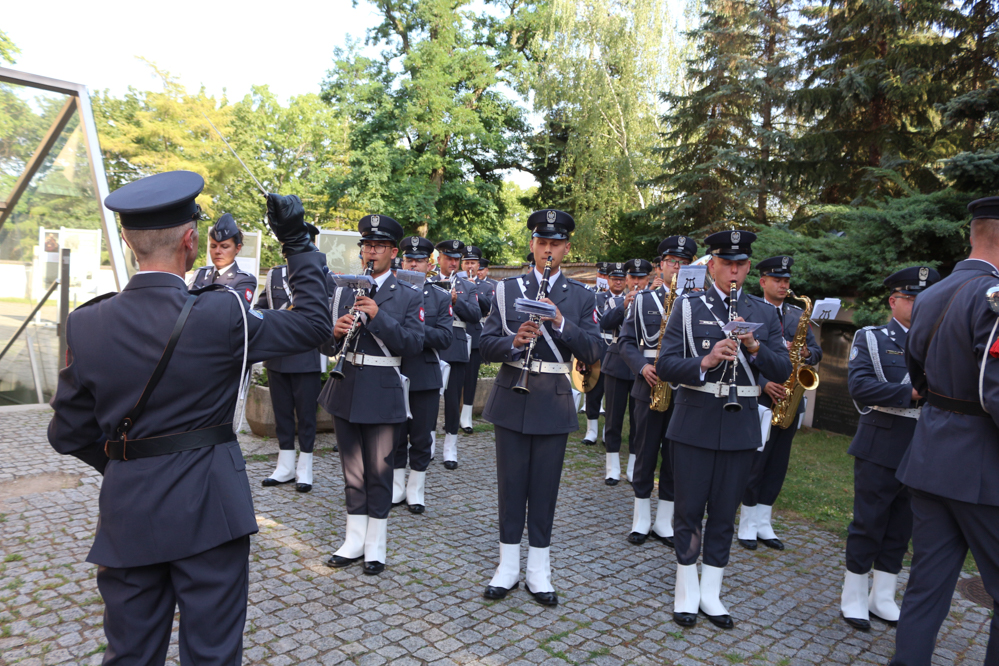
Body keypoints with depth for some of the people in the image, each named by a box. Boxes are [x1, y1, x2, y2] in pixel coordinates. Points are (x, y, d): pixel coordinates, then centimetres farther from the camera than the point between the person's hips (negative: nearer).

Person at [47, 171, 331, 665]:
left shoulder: (86, 324, -5)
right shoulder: (220, 314, -17)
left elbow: (68, 432, 2)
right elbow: (313, 323, -4)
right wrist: (298, 242, 1)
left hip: (127, 513, 4)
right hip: (207, 508, -4)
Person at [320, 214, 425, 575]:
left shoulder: (409, 296, -1)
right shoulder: (342, 292, 10)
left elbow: (414, 344, -12)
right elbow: (324, 345, 9)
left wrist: (378, 316, -22)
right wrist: (336, 332, -14)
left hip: (382, 393, -4)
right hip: (345, 390, 4)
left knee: (379, 470, 5)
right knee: (353, 470, 13)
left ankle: (375, 545, 20)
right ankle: (354, 541, 27)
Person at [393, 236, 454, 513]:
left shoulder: (441, 297, 3)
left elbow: (445, 337, -8)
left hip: (426, 377, 0)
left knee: (421, 437, 7)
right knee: (396, 435, 10)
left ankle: (416, 490, 22)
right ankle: (397, 487, 26)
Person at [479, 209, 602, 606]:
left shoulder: (580, 296, 4)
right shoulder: (508, 289, 5)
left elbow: (593, 352, -4)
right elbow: (486, 346, 1)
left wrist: (560, 323, -19)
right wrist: (513, 342, -19)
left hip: (554, 403, 0)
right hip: (511, 399, 1)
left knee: (545, 487, 8)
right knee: (511, 483, 9)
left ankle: (539, 572, 22)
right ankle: (508, 568, 24)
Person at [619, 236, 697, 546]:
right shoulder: (643, 299, 7)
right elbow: (627, 341, 5)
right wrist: (642, 367, -12)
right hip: (649, 385, 0)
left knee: (675, 456, 7)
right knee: (645, 453, 6)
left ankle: (664, 523, 21)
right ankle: (641, 520, 20)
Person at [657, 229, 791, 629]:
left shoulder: (764, 314, 9)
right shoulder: (688, 307, 0)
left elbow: (782, 371, 3)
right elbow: (665, 366, -7)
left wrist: (755, 347, -14)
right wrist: (705, 362, -24)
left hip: (741, 428, 3)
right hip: (694, 426, -2)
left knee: (725, 513, 11)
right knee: (689, 509, 6)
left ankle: (711, 593, 25)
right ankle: (687, 592, 23)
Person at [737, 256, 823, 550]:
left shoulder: (798, 314, 14)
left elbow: (817, 350, 16)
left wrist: (807, 353, -8)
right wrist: (763, 383, -20)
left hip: (789, 401, 6)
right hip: (759, 399, -5)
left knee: (778, 464, 10)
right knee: (754, 462, 0)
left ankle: (763, 524, 22)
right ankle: (748, 524, 14)